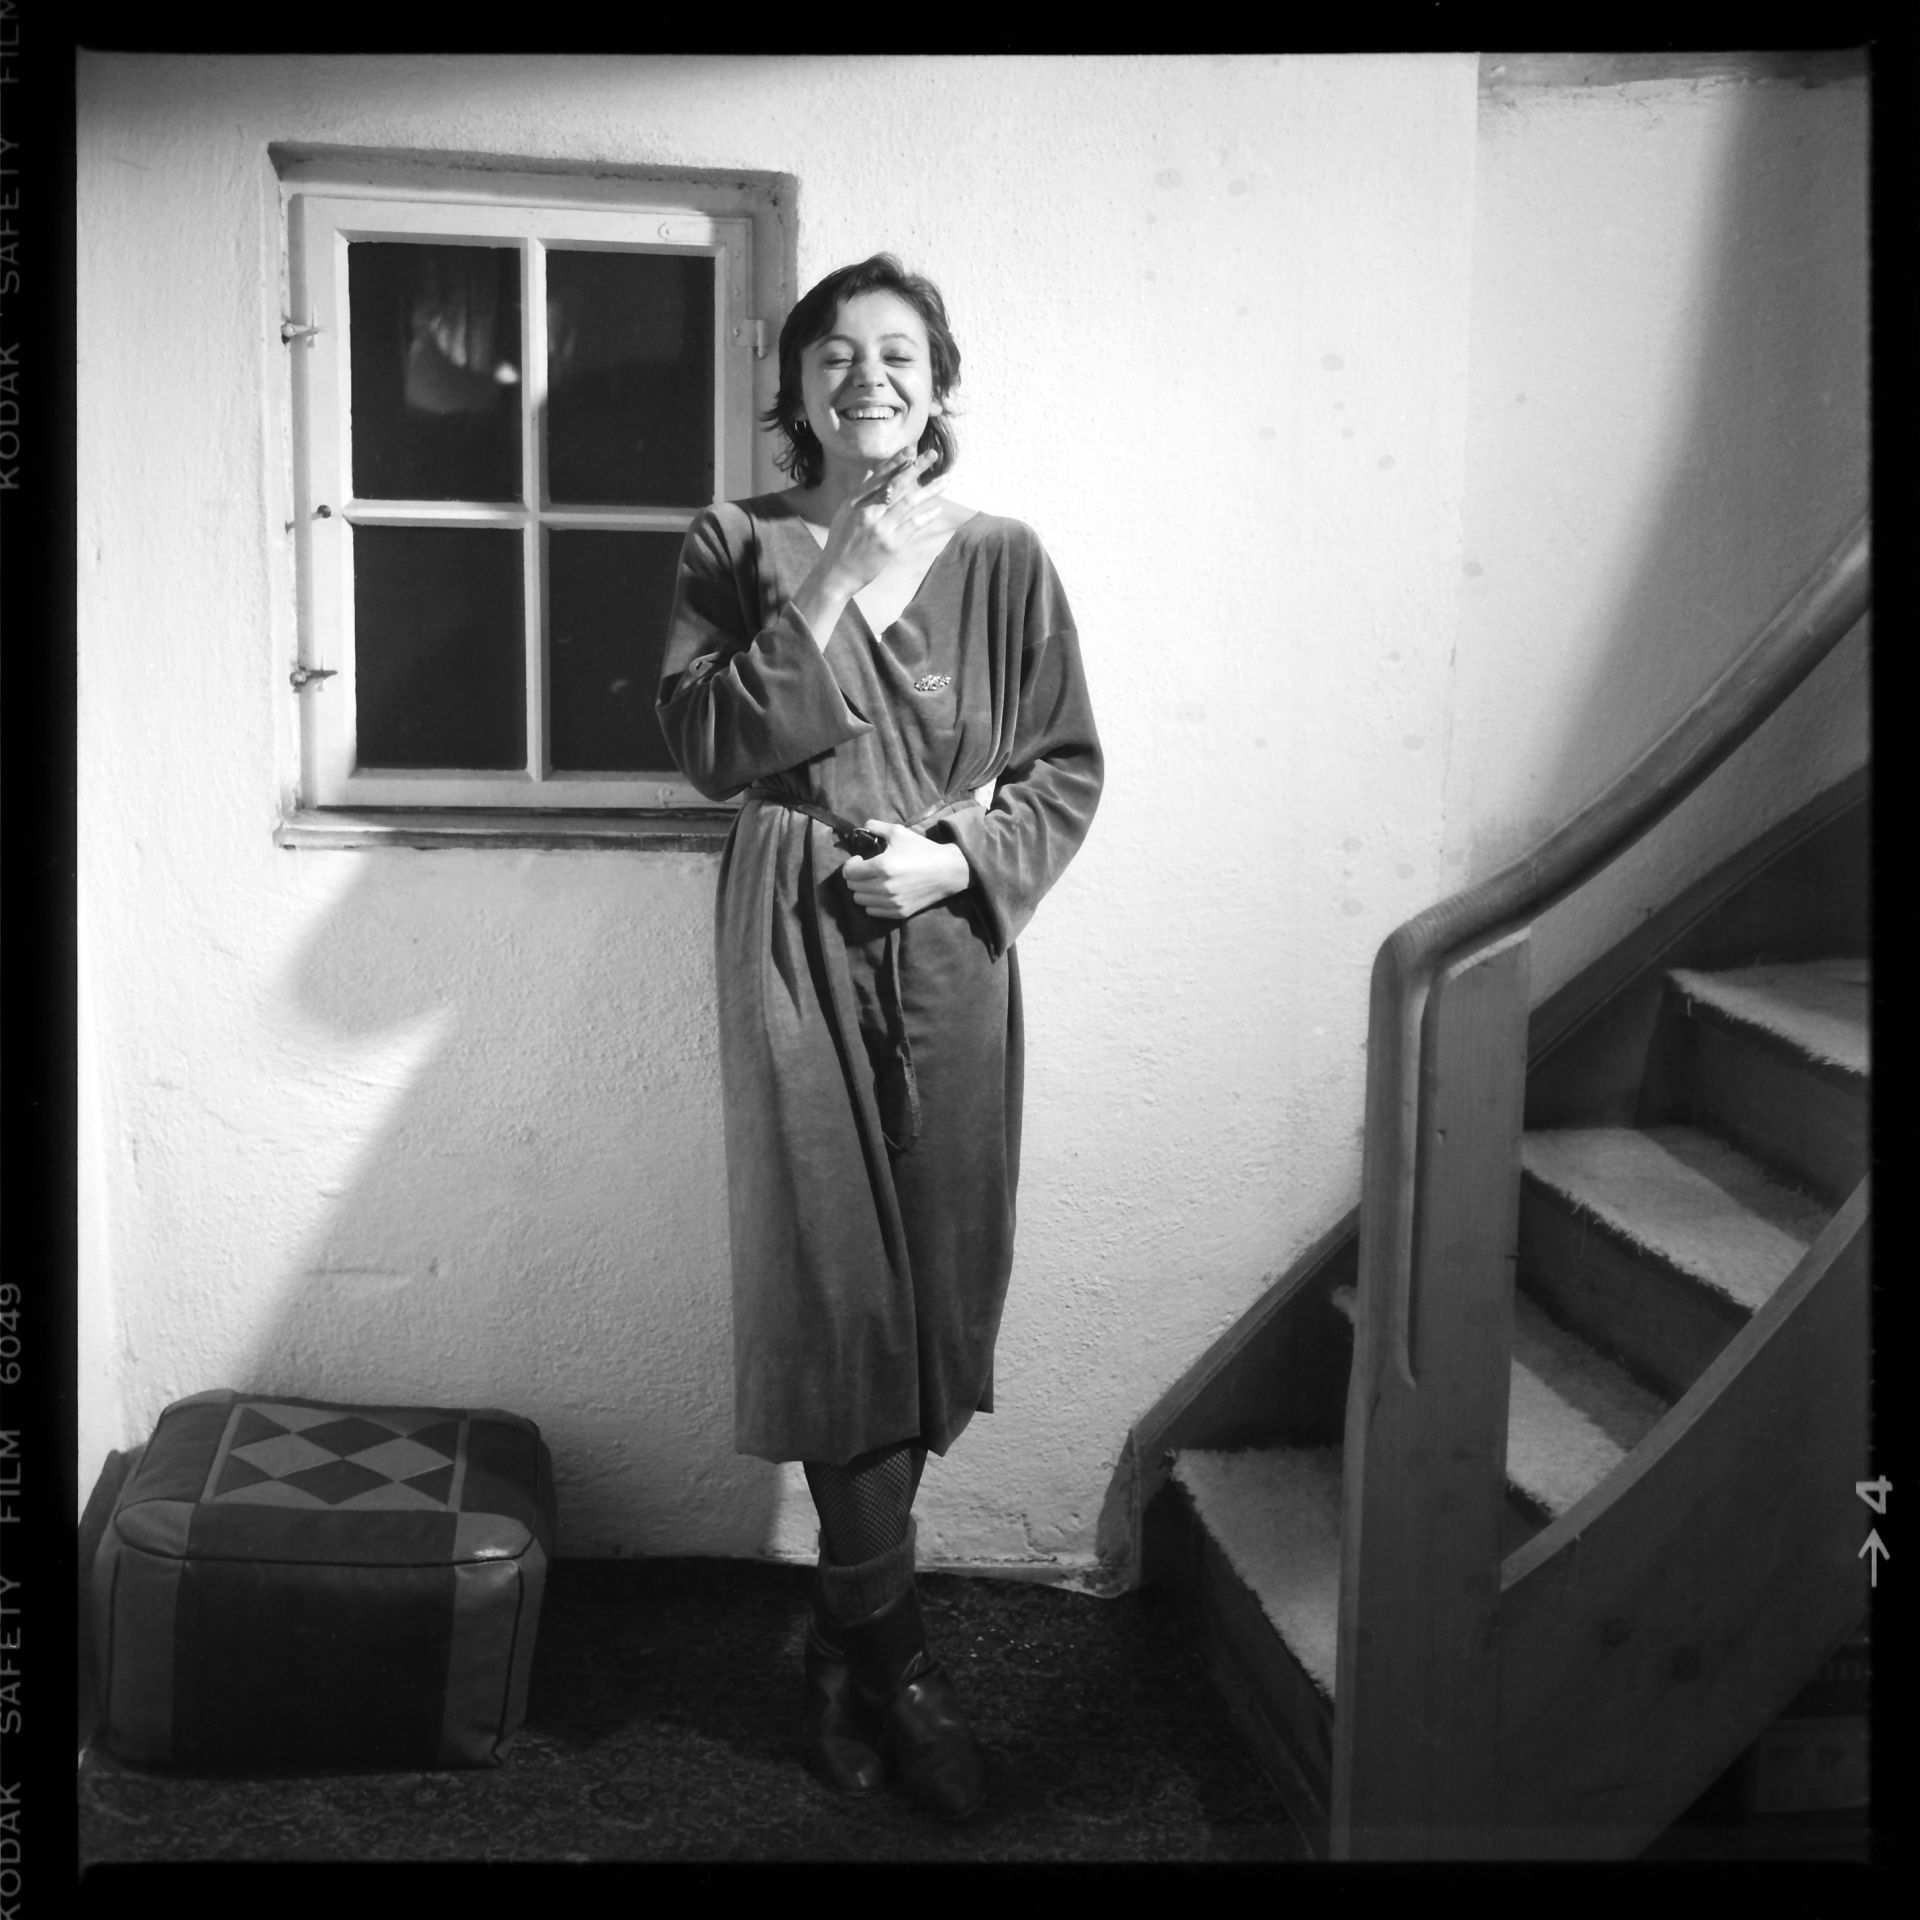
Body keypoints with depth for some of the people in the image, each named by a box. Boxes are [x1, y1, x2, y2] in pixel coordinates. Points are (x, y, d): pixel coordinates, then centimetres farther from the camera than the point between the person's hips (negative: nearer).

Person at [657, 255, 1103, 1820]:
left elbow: (1068, 768, 7)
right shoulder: (738, 550, 4)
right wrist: (825, 590, -13)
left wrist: (960, 857, -10)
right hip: (797, 945, -1)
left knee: (935, 1286, 5)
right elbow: (709, 746, -8)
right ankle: (892, 1659, 8)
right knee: (836, 1292, -5)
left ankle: (846, 1632, 24)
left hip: (950, 945, 2)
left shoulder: (1002, 558, 5)